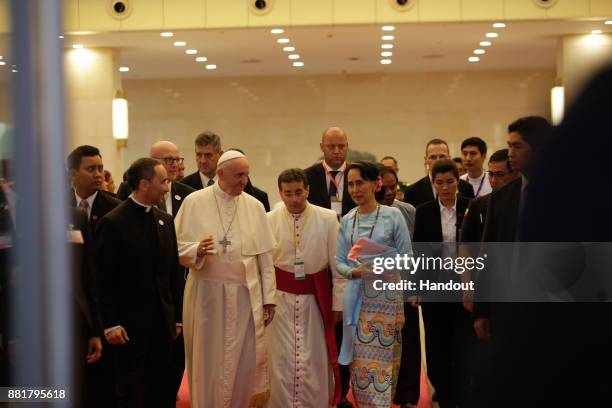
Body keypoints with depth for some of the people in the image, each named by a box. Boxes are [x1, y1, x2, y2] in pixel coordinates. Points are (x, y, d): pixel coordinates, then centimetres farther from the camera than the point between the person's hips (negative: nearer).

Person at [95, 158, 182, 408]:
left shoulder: (165, 220, 10)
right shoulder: (113, 223, -10)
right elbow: (104, 279, -10)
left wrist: (176, 317, 12)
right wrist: (110, 324, -14)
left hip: (162, 322, 6)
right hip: (130, 325, -5)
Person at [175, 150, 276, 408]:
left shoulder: (254, 206, 5)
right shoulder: (194, 202, -2)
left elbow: (265, 256, 5)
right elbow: (178, 247, -1)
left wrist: (269, 297, 3)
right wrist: (197, 251, -22)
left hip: (246, 296, 2)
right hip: (207, 293, -2)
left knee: (248, 359, 2)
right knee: (208, 359, 5)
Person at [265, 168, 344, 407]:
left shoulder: (328, 219, -6)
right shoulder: (269, 221, -5)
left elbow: (338, 264, -1)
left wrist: (338, 303, 1)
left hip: (315, 299, 0)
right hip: (280, 299, 0)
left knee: (316, 362, 8)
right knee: (282, 361, 5)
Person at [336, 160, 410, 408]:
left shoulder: (393, 216, -5)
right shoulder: (346, 221, 7)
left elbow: (407, 257, -4)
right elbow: (339, 261, 7)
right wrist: (354, 272, -13)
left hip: (386, 295, -3)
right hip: (357, 297, 3)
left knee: (383, 358, -1)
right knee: (359, 360, 6)